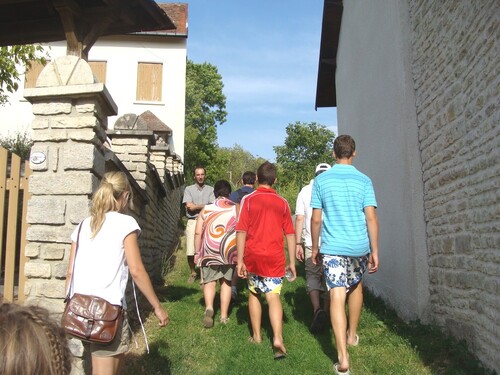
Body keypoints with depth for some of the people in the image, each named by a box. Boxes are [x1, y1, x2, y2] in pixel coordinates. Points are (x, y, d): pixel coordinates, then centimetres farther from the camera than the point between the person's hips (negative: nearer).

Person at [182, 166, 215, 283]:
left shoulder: (210, 190, 11)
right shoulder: (189, 189, 10)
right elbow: (190, 207, -2)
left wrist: (196, 206, -5)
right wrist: (205, 206, 1)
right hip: (192, 222, 0)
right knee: (190, 252, -2)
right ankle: (193, 273, 19)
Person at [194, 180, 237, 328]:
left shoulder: (206, 209, 2)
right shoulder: (236, 209, 0)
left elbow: (198, 233, 0)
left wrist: (197, 252, 8)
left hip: (210, 251, 0)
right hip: (229, 251, 0)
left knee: (209, 281, 10)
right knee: (226, 282, 13)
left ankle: (209, 308, -14)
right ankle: (224, 316, 16)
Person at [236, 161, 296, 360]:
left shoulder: (248, 200, -2)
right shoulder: (282, 202, 4)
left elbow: (241, 231, -7)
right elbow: (290, 234, 4)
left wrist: (240, 260, -5)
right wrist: (292, 262, 8)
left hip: (253, 256, 0)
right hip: (275, 257, 1)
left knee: (254, 293, 18)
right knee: (273, 296, 0)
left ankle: (256, 336, 25)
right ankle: (277, 338, -17)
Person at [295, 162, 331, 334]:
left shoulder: (305, 191, 5)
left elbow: (299, 219, 2)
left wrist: (298, 244, 5)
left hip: (311, 243, 0)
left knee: (312, 276, 8)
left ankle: (317, 309, -13)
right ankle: (325, 312, 18)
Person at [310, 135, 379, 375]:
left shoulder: (321, 180, 0)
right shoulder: (363, 180, 0)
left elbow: (316, 219, 0)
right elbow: (371, 218, -5)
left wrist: (315, 248, 10)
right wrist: (375, 251, 0)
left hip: (332, 247, -2)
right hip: (359, 246, 2)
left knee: (337, 295, -4)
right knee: (356, 286, 24)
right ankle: (352, 334, 40)